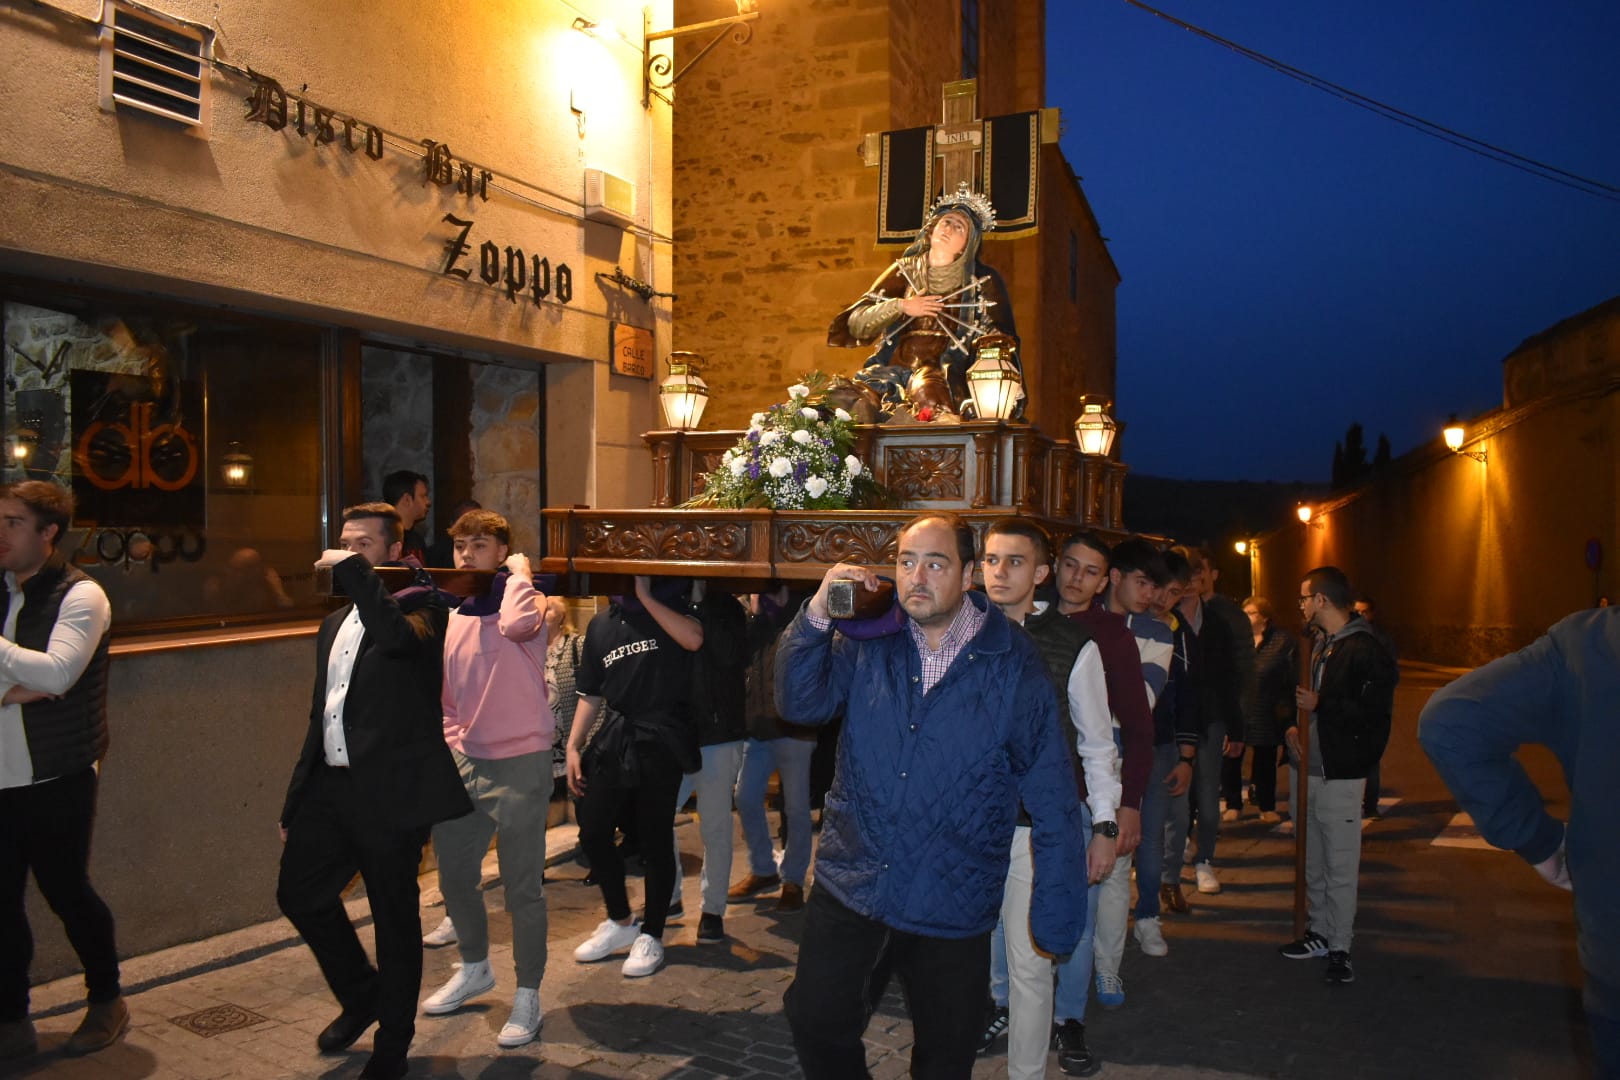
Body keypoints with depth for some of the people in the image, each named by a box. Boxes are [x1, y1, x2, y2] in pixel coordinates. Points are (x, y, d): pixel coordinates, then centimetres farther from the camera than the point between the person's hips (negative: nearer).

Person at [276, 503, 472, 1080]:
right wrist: (294, 802, 19)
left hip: (390, 791, -7)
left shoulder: (420, 604, -7)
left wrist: (355, 573, -22)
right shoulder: (334, 623, 16)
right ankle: (361, 995, 36)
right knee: (298, 892, 12)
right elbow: (319, 717, 20)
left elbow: (397, 637, -33)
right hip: (331, 784, 8)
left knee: (395, 918, 5)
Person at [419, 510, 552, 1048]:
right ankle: (474, 969, 43)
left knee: (522, 887, 2)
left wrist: (520, 572, -20)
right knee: (453, 874, 19)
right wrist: (450, 746, 9)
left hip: (519, 764, -7)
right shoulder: (452, 616, 9)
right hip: (464, 763, 7)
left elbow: (516, 624, -35)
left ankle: (527, 996, 18)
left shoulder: (526, 603, -9)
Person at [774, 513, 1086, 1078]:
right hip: (848, 889, 2)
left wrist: (1056, 914, -7)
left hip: (952, 910, -1)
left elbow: (1052, 798, -7)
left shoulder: (1013, 664, -10)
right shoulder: (868, 640, -1)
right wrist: (817, 614, -20)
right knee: (817, 1025, 11)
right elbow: (800, 703, -7)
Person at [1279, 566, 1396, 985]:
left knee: (1340, 866, -1)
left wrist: (1320, 705, -18)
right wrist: (1292, 726, 9)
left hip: (1340, 774, -9)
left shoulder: (1365, 650, -14)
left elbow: (1374, 712, -22)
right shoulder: (1319, 645, 15)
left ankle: (1339, 947, 9)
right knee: (1314, 862, 16)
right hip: (1311, 768, 9)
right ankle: (1320, 932, 27)